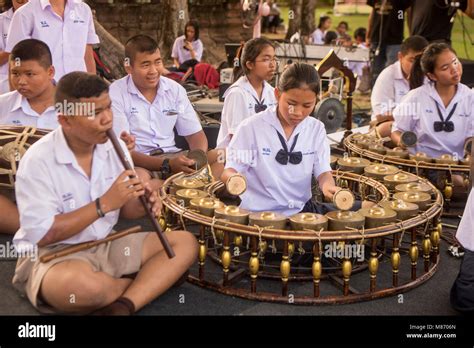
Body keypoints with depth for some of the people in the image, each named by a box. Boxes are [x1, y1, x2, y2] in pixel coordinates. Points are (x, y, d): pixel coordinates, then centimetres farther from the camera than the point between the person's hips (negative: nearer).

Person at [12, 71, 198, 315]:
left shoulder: (114, 147, 0)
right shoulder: (38, 161, -17)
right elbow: (41, 235, -20)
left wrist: (142, 204, -15)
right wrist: (103, 204, -23)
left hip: (106, 245, 6)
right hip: (51, 254, -6)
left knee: (185, 242, -5)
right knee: (78, 284, -40)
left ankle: (123, 306, -24)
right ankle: (150, 282, -8)